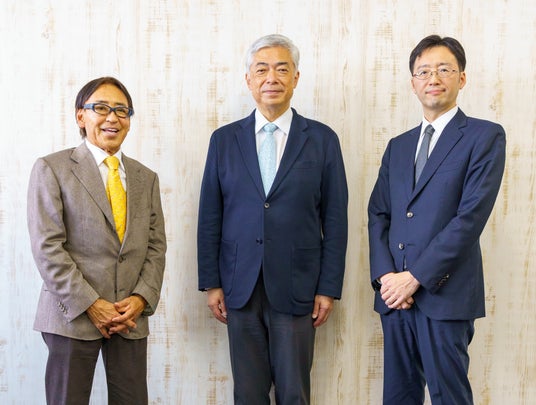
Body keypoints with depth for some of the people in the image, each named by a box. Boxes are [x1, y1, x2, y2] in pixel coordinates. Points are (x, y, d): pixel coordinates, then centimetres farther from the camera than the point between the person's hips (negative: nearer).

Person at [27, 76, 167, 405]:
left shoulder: (146, 178, 13)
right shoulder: (51, 168, -1)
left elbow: (156, 245, 10)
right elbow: (47, 247, -8)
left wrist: (141, 298, -6)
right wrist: (90, 305, -13)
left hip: (132, 316, 4)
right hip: (74, 315, -3)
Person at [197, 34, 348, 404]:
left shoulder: (322, 139, 1)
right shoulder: (224, 139, 5)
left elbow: (335, 219, 0)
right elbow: (210, 217, 6)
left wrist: (329, 288, -3)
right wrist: (211, 283, 2)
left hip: (296, 288, -1)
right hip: (240, 287, 2)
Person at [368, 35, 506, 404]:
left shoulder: (485, 136, -2)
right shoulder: (398, 146, 16)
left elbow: (471, 215, -12)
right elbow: (378, 214, 11)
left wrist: (415, 277, -14)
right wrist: (386, 275, -5)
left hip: (445, 294, -5)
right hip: (395, 292, 5)